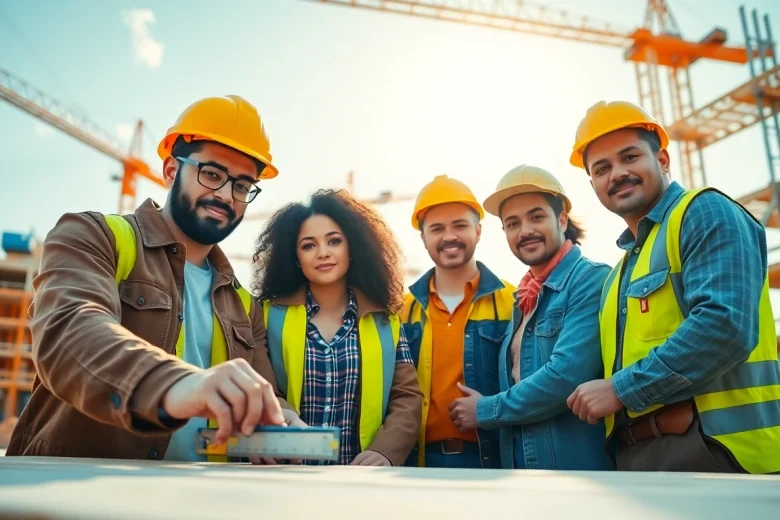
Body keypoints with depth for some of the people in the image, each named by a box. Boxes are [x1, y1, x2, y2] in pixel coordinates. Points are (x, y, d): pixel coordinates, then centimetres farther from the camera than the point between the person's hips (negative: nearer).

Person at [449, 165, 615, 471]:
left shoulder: (591, 280, -12)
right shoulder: (524, 301, 13)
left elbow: (567, 375, -23)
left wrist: (485, 410, -10)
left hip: (581, 465, -7)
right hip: (521, 468, 8)